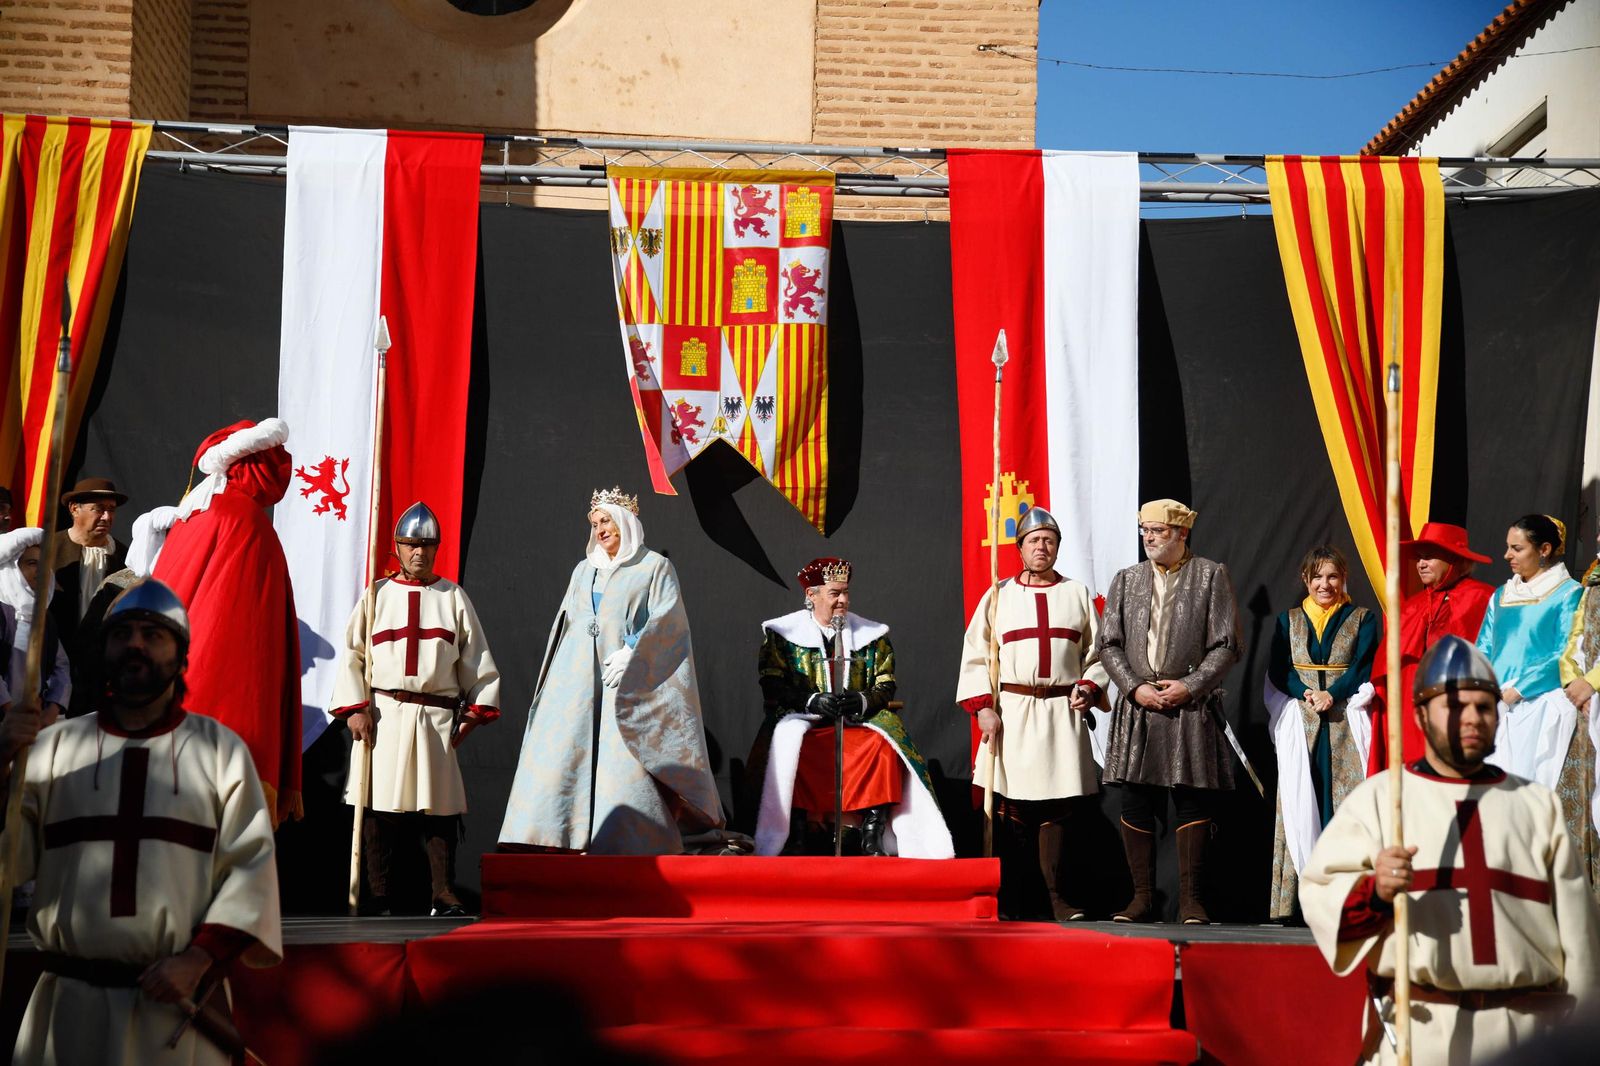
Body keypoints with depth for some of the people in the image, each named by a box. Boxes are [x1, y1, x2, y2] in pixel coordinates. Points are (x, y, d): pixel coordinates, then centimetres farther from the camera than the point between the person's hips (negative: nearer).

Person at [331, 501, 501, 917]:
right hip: (382, 713, 0)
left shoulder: (453, 597, 12)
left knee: (440, 808, -2)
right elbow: (352, 656, 7)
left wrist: (475, 711, 3)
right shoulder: (377, 596, 11)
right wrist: (355, 709, -4)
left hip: (437, 716, 0)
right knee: (379, 809, -1)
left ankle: (445, 898, 3)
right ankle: (378, 898, 6)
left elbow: (477, 660, 11)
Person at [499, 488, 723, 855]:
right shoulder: (583, 570, 21)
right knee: (558, 756, -8)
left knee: (624, 767, -12)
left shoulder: (655, 567, 6)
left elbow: (669, 620, -5)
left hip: (627, 686, -5)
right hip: (577, 683, 5)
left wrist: (633, 652, -16)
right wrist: (555, 681, 11)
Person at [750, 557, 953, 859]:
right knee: (787, 745, -36)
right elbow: (773, 687, -2)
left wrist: (862, 701, -17)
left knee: (884, 743, -31)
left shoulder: (872, 635, 12)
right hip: (801, 720, -2)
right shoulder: (782, 633, 7)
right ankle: (794, 838, -29)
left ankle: (873, 837, -27)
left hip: (859, 723, 2)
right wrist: (813, 701, -19)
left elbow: (886, 687, 7)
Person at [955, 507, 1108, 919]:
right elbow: (975, 657, 7)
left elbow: (1097, 654, 16)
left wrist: (1088, 687, -3)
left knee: (1057, 808, -3)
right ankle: (1015, 904, 6)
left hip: (1063, 712, 1)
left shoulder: (1077, 594, 13)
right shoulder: (998, 596, 10)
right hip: (1010, 712, -1)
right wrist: (983, 708, -4)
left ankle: (1057, 898, 3)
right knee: (1011, 811, -1)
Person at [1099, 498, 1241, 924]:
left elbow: (1227, 645, -1)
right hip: (1138, 704, 3)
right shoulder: (1126, 580, 12)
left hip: (1191, 708, -3)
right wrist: (1135, 687, -5)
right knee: (1135, 802, 2)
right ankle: (1140, 897, 9)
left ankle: (1190, 899, 4)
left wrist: (1190, 686, -10)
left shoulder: (1212, 576, 3)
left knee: (1192, 800, -2)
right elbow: (1109, 644, 9)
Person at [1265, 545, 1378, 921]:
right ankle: (1292, 901, -5)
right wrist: (1306, 694, -13)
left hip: (1346, 724, -1)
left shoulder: (1363, 619, 11)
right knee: (1297, 803, -4)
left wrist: (1333, 694, -16)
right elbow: (1277, 669, 5)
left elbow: (1364, 667, -1)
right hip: (1299, 726, 1)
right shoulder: (1288, 620, 16)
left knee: (1347, 803, -8)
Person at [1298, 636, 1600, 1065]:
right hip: (1419, 1029, -3)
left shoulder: (1538, 805, 15)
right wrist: (1374, 891, -24)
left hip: (1531, 1030, 3)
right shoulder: (1377, 797, 5)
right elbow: (1320, 895, -4)